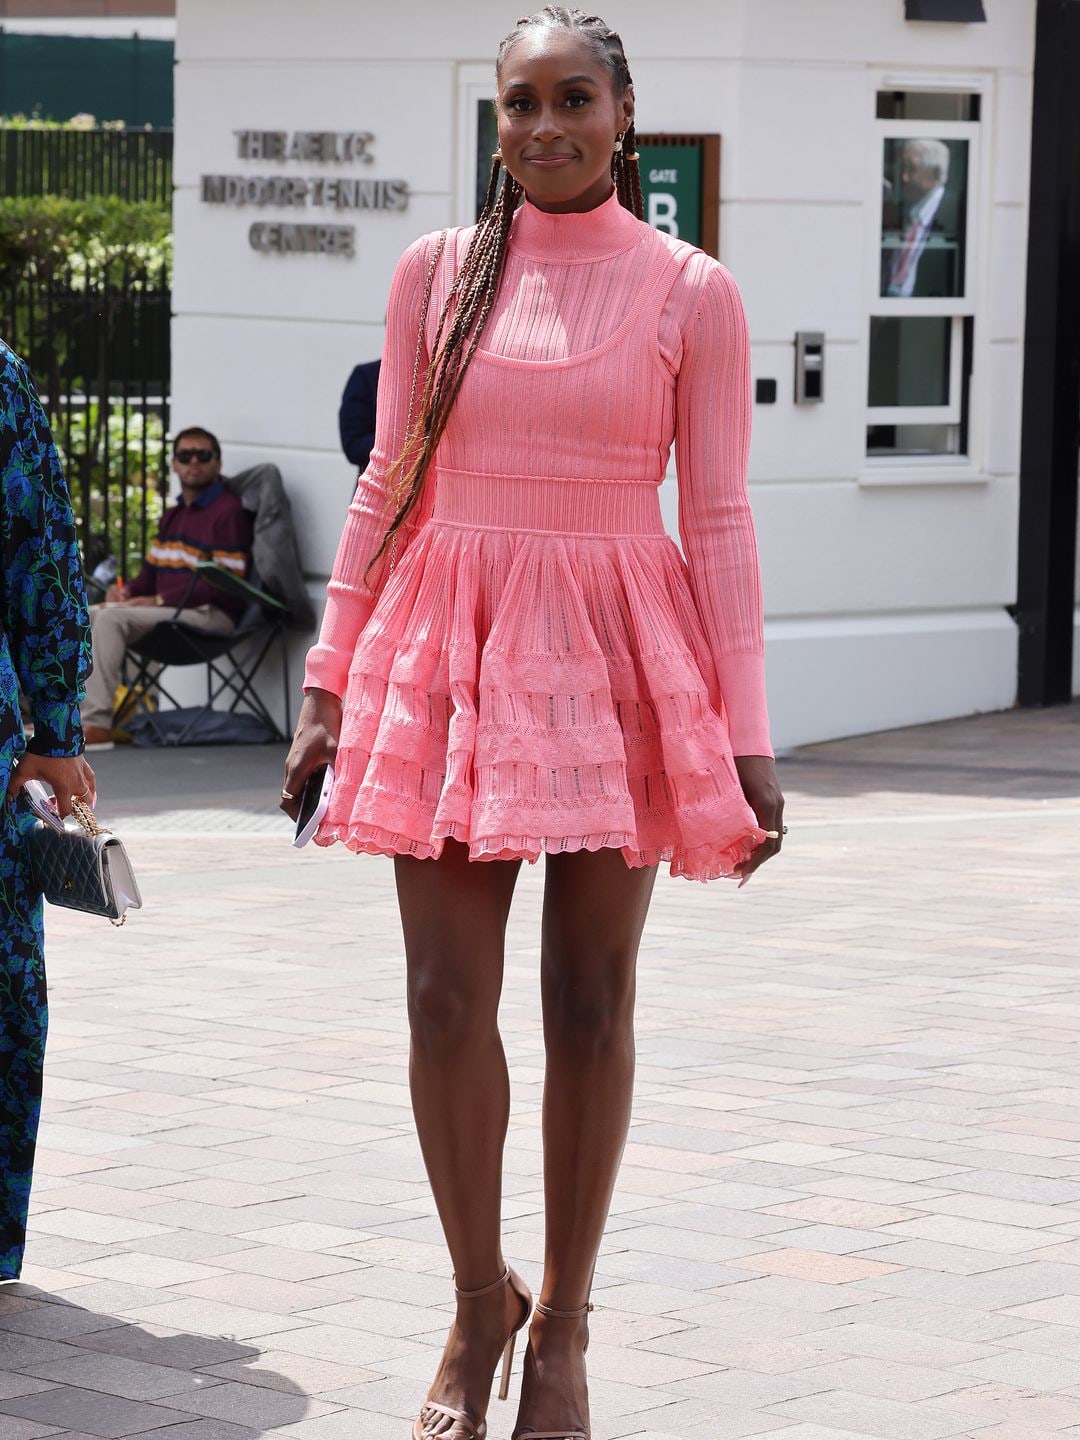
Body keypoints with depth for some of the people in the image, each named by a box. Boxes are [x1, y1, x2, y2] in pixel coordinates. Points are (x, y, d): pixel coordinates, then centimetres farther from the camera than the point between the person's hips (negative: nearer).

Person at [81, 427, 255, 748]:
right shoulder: (173, 516, 23)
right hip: (169, 612, 9)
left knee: (111, 618, -26)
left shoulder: (228, 512, -7)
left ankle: (97, 724, -31)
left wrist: (160, 600, -17)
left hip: (211, 614, -9)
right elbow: (151, 571, 26)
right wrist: (127, 589, 1)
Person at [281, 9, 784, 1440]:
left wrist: (747, 734, -4)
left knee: (591, 999, 3)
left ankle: (562, 1320, 18)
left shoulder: (689, 291, 1)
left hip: (617, 657, -1)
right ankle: (479, 1305, 17)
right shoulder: (437, 271, 7)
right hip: (446, 651, 2)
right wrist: (328, 682, 7)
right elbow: (389, 488, 11)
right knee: (446, 998, -1)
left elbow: (719, 518, 1)